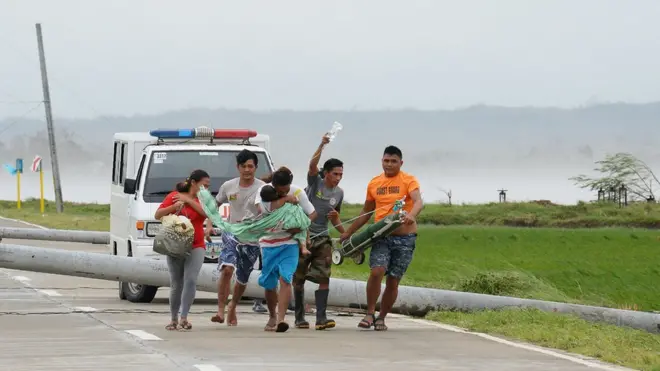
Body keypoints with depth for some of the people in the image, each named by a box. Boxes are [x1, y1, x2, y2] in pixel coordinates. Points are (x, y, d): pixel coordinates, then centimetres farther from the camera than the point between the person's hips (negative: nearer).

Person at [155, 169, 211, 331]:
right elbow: (157, 215, 0)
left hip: (196, 246, 0)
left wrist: (188, 200, -16)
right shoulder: (174, 196, 2)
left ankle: (183, 318, -15)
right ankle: (173, 319, 17)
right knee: (176, 285, 4)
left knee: (190, 280, -16)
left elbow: (207, 212, -15)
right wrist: (174, 206, -16)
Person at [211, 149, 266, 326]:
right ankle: (221, 310, -24)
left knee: (242, 279, 13)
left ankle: (232, 308, 39)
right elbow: (215, 205, 17)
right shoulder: (228, 186, 2)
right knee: (227, 269, -25)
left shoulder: (262, 188, -7)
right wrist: (210, 224, 6)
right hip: (231, 234, 0)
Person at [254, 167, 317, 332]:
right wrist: (285, 199, -22)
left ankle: (281, 319, -27)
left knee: (285, 279, -19)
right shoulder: (265, 190, -9)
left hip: (290, 242, -1)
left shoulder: (297, 192, -7)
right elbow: (263, 209, -27)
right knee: (269, 284, 10)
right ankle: (272, 317, 33)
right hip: (268, 243, 1)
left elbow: (312, 213, 2)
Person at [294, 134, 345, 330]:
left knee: (324, 278, -10)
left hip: (322, 238, 4)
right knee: (298, 278, 4)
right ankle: (299, 318, 14)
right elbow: (312, 164, -25)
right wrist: (321, 145, -38)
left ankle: (321, 318, -14)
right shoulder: (315, 182, -4)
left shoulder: (339, 193, 9)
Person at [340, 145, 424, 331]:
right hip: (381, 236, 2)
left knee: (393, 280, 3)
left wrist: (411, 215, -41)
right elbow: (366, 212, 23)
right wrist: (348, 232, 24)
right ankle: (370, 314, -9)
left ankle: (381, 318, 17)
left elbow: (418, 202, -19)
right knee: (376, 271, -20)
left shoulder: (408, 181, -1)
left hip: (404, 237, -2)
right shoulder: (374, 183, 12)